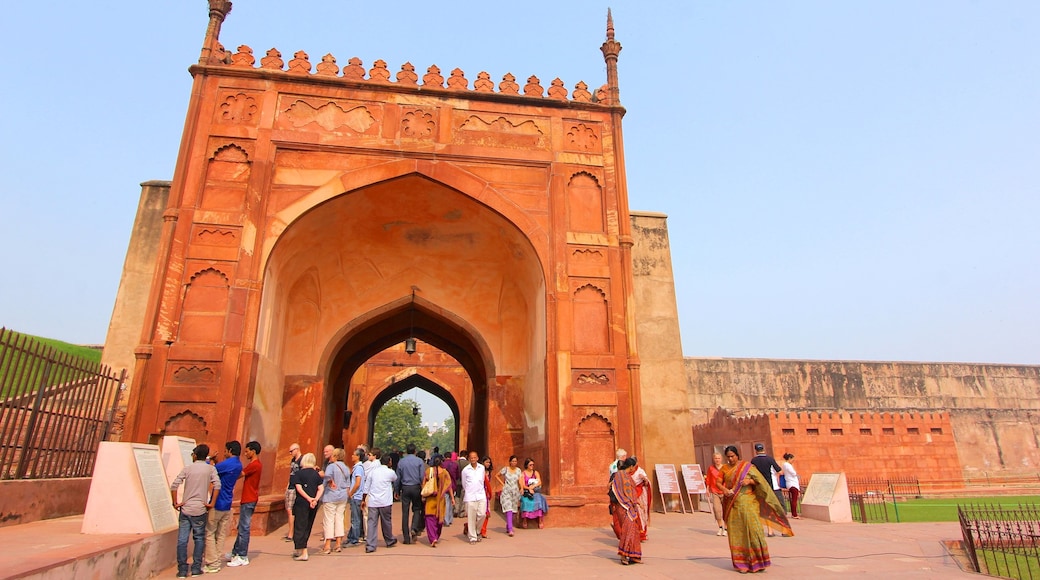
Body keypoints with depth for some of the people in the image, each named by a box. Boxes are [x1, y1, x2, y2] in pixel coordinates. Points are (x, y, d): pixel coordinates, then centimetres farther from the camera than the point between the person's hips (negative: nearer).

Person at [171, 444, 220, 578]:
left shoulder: (187, 468, 0)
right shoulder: (210, 469, 0)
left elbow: (174, 486, -7)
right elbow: (217, 485, -12)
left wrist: (175, 503, 1)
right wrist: (212, 503, -5)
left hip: (185, 509, 0)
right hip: (200, 510, 0)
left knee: (182, 540, 6)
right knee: (199, 539, 11)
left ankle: (182, 570, 8)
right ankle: (196, 568, 10)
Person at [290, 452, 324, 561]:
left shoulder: (299, 473, -3)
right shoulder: (316, 474, 8)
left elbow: (299, 488, -12)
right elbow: (321, 488, -1)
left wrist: (309, 499, -13)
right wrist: (315, 499, -8)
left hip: (302, 503, -5)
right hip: (314, 504, 5)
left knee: (300, 527, 0)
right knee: (307, 527, 16)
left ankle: (304, 553, -8)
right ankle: (299, 550, 29)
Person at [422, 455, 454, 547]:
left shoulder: (428, 471, -4)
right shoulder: (444, 472, -5)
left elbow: (424, 484, -2)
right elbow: (449, 486, -3)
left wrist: (423, 496, 6)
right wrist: (452, 498, 2)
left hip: (429, 498, -1)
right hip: (441, 498, 1)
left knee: (430, 519, 1)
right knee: (439, 518, 18)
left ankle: (433, 538, -15)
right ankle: (437, 537, 30)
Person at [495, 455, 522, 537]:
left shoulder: (518, 470, 6)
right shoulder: (505, 469, -4)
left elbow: (519, 481, 1)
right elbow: (496, 476, 5)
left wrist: (521, 488, -16)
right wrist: (502, 483, -1)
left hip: (515, 492, 4)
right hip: (507, 492, -4)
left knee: (513, 511, 10)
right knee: (509, 510, -13)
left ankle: (507, 527, 28)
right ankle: (510, 530, -17)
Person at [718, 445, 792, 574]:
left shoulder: (747, 466, 1)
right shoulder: (724, 469, 8)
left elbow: (760, 481, 2)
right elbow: (718, 482, 5)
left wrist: (749, 481, -16)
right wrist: (723, 489, -15)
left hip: (747, 502, -2)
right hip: (732, 504, 2)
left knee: (752, 530, -7)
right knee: (737, 533, 3)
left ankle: (757, 560, 7)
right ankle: (742, 563, 11)